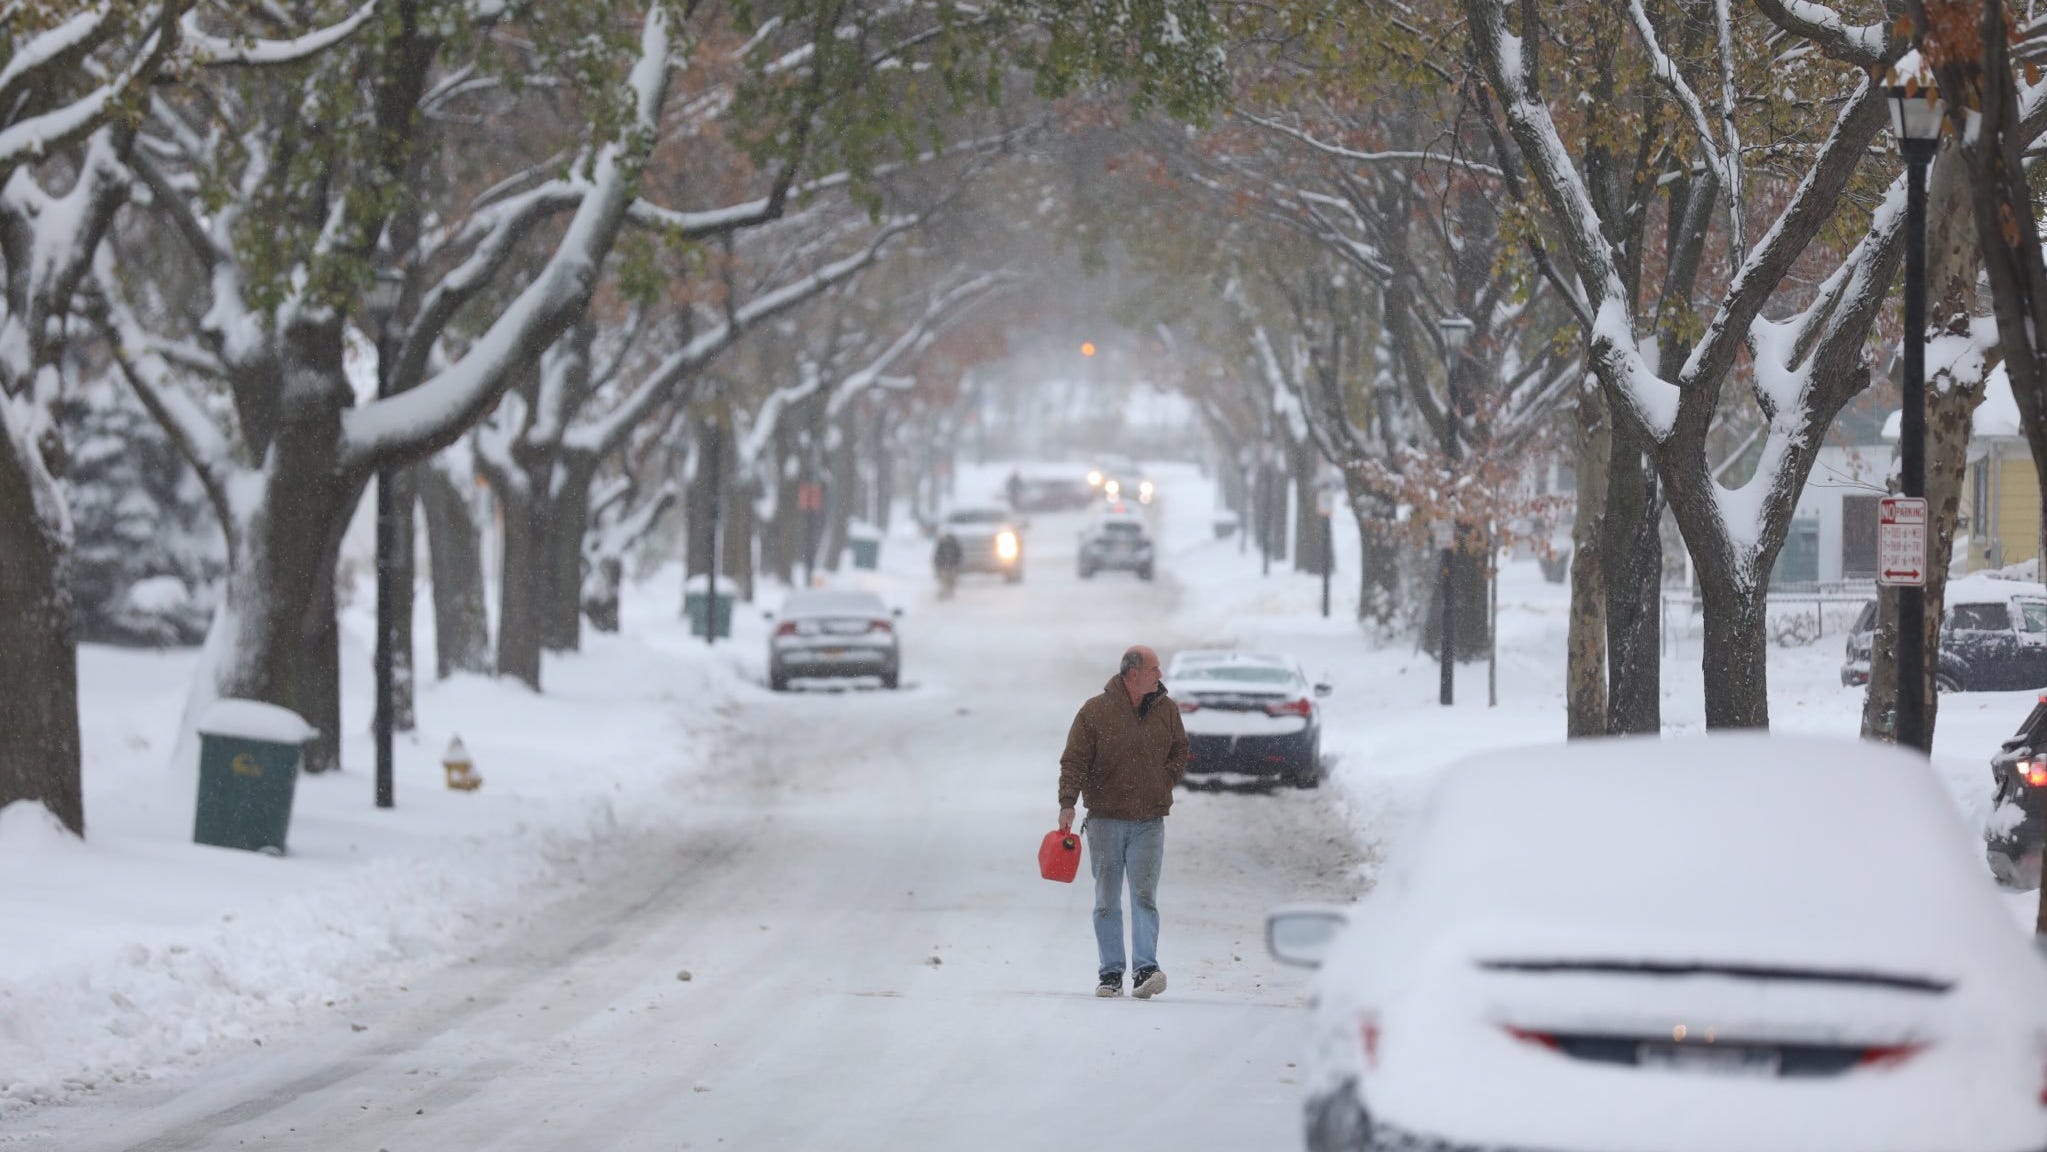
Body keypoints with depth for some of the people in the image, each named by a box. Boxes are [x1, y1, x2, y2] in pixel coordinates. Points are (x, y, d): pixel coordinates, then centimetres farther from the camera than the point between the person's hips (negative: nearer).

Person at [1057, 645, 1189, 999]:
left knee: (1145, 897, -8)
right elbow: (1074, 760, -6)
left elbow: (1180, 752, 21)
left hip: (1149, 822, 2)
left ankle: (1145, 971, -14)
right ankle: (1110, 973, 7)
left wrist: (1166, 781, 5)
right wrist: (1068, 803, -16)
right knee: (1107, 900, 3)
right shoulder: (1095, 712, -5)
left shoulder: (1166, 710, 6)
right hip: (1105, 819, -2)